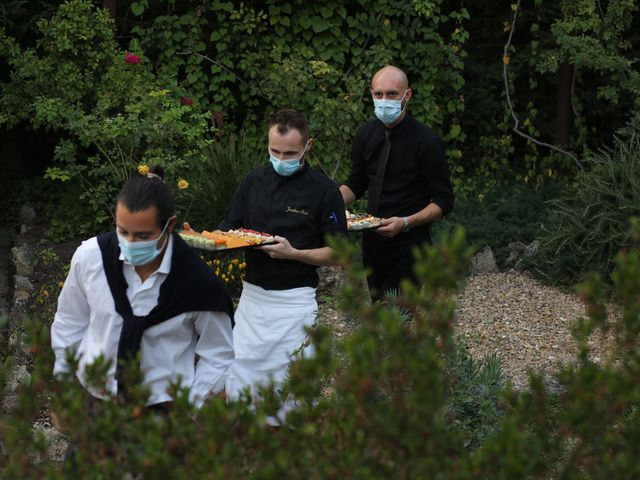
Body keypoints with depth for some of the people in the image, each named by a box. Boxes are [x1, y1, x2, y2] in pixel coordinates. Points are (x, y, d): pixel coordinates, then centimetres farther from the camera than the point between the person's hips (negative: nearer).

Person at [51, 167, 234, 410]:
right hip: (92, 397, 2)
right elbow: (69, 323, 11)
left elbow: (217, 356, 1)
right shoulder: (89, 257, -6)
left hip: (163, 407, -2)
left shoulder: (199, 282, -13)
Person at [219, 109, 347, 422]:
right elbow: (227, 231, 12)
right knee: (236, 387, 3)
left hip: (295, 300, -4)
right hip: (252, 296, 4)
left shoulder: (324, 190, -4)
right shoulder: (254, 181, 9)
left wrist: (293, 253, -17)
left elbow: (338, 254, -3)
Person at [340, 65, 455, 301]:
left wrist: (405, 223, -26)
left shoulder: (426, 140, -14)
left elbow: (443, 201, -12)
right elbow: (355, 184, 14)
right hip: (373, 240, 6)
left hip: (410, 242, -6)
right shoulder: (366, 134, 3)